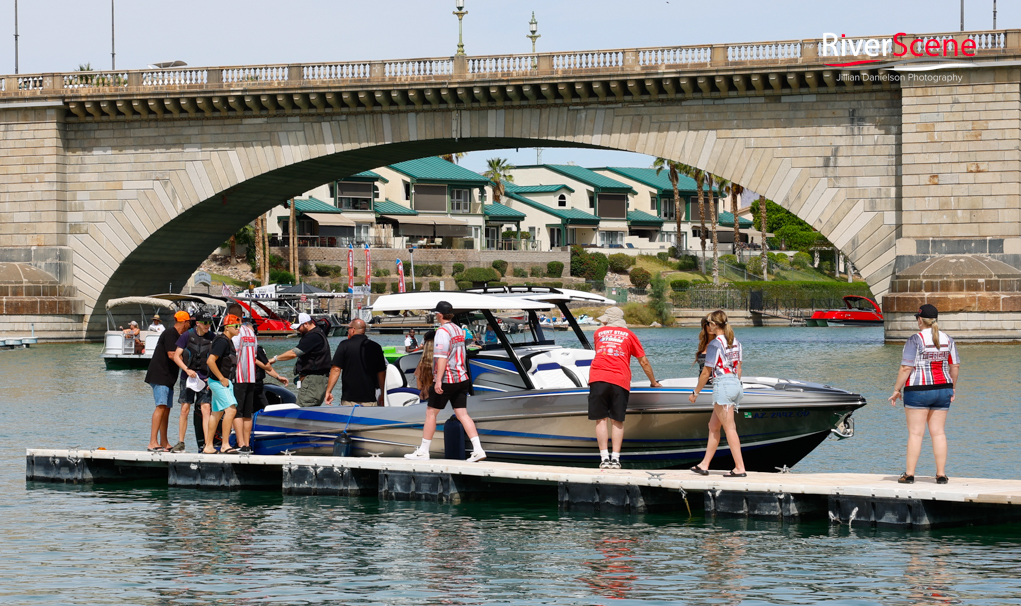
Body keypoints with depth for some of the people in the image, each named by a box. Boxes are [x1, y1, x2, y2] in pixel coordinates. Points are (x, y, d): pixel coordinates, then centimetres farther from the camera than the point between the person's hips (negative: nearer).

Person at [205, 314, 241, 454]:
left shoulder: (229, 341, 14)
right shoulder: (222, 341, -17)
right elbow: (210, 361, -24)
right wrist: (222, 379, -20)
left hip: (224, 381, 10)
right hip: (218, 381, -10)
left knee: (217, 413, 12)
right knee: (231, 409, -16)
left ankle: (208, 446, 16)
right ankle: (225, 445, -17)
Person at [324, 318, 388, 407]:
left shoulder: (345, 345, -4)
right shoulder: (375, 347, 4)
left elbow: (336, 370, -7)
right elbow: (381, 373, 7)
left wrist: (328, 391, -1)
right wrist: (382, 395, 18)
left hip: (349, 400, -2)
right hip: (370, 399, 2)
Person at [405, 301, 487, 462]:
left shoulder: (442, 331, -12)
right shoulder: (459, 330, 13)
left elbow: (442, 357, -20)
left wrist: (439, 380, -24)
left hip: (446, 380, -7)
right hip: (462, 378, 7)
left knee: (431, 413, 4)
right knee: (462, 414, 4)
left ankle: (423, 451, 8)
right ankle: (478, 450, -7)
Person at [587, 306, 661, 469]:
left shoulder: (599, 332, 22)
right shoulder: (629, 335, 18)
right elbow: (643, 361, 17)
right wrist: (654, 382, 29)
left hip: (598, 378, 0)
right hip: (620, 381, 0)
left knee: (601, 419, 2)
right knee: (617, 421, 4)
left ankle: (604, 457, -5)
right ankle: (615, 458, -3)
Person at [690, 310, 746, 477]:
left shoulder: (714, 344, -11)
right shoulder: (736, 342, 12)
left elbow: (706, 373, -9)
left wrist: (695, 393, 0)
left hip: (722, 385, -9)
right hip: (736, 385, 9)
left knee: (730, 428, -6)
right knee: (713, 426, 15)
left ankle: (740, 468, -7)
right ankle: (704, 465, 18)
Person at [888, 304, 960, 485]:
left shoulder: (915, 339, -11)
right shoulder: (947, 339, 6)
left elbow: (906, 368, -14)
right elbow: (955, 366, 8)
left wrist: (897, 390, -6)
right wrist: (953, 387, 21)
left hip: (918, 390, -5)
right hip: (942, 389, 5)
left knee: (915, 433, -3)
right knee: (938, 433, 8)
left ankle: (909, 475, -2)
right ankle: (941, 475, 7)